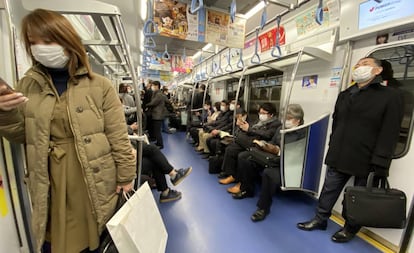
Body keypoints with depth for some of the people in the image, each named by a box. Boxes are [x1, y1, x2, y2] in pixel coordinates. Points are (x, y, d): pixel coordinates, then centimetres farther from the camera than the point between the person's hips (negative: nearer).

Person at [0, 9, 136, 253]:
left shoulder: (100, 85, -9)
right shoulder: (28, 85, 4)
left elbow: (118, 137, -9)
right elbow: (21, 136, 9)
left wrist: (126, 176, -6)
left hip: (97, 179, -3)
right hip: (52, 180, 3)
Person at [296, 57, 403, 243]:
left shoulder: (389, 96, -4)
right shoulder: (345, 95, 13)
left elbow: (389, 133, -10)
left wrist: (380, 163, -16)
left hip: (365, 161, -4)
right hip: (338, 156, 5)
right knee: (329, 189, 13)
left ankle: (350, 228, 33)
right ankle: (320, 219, 31)